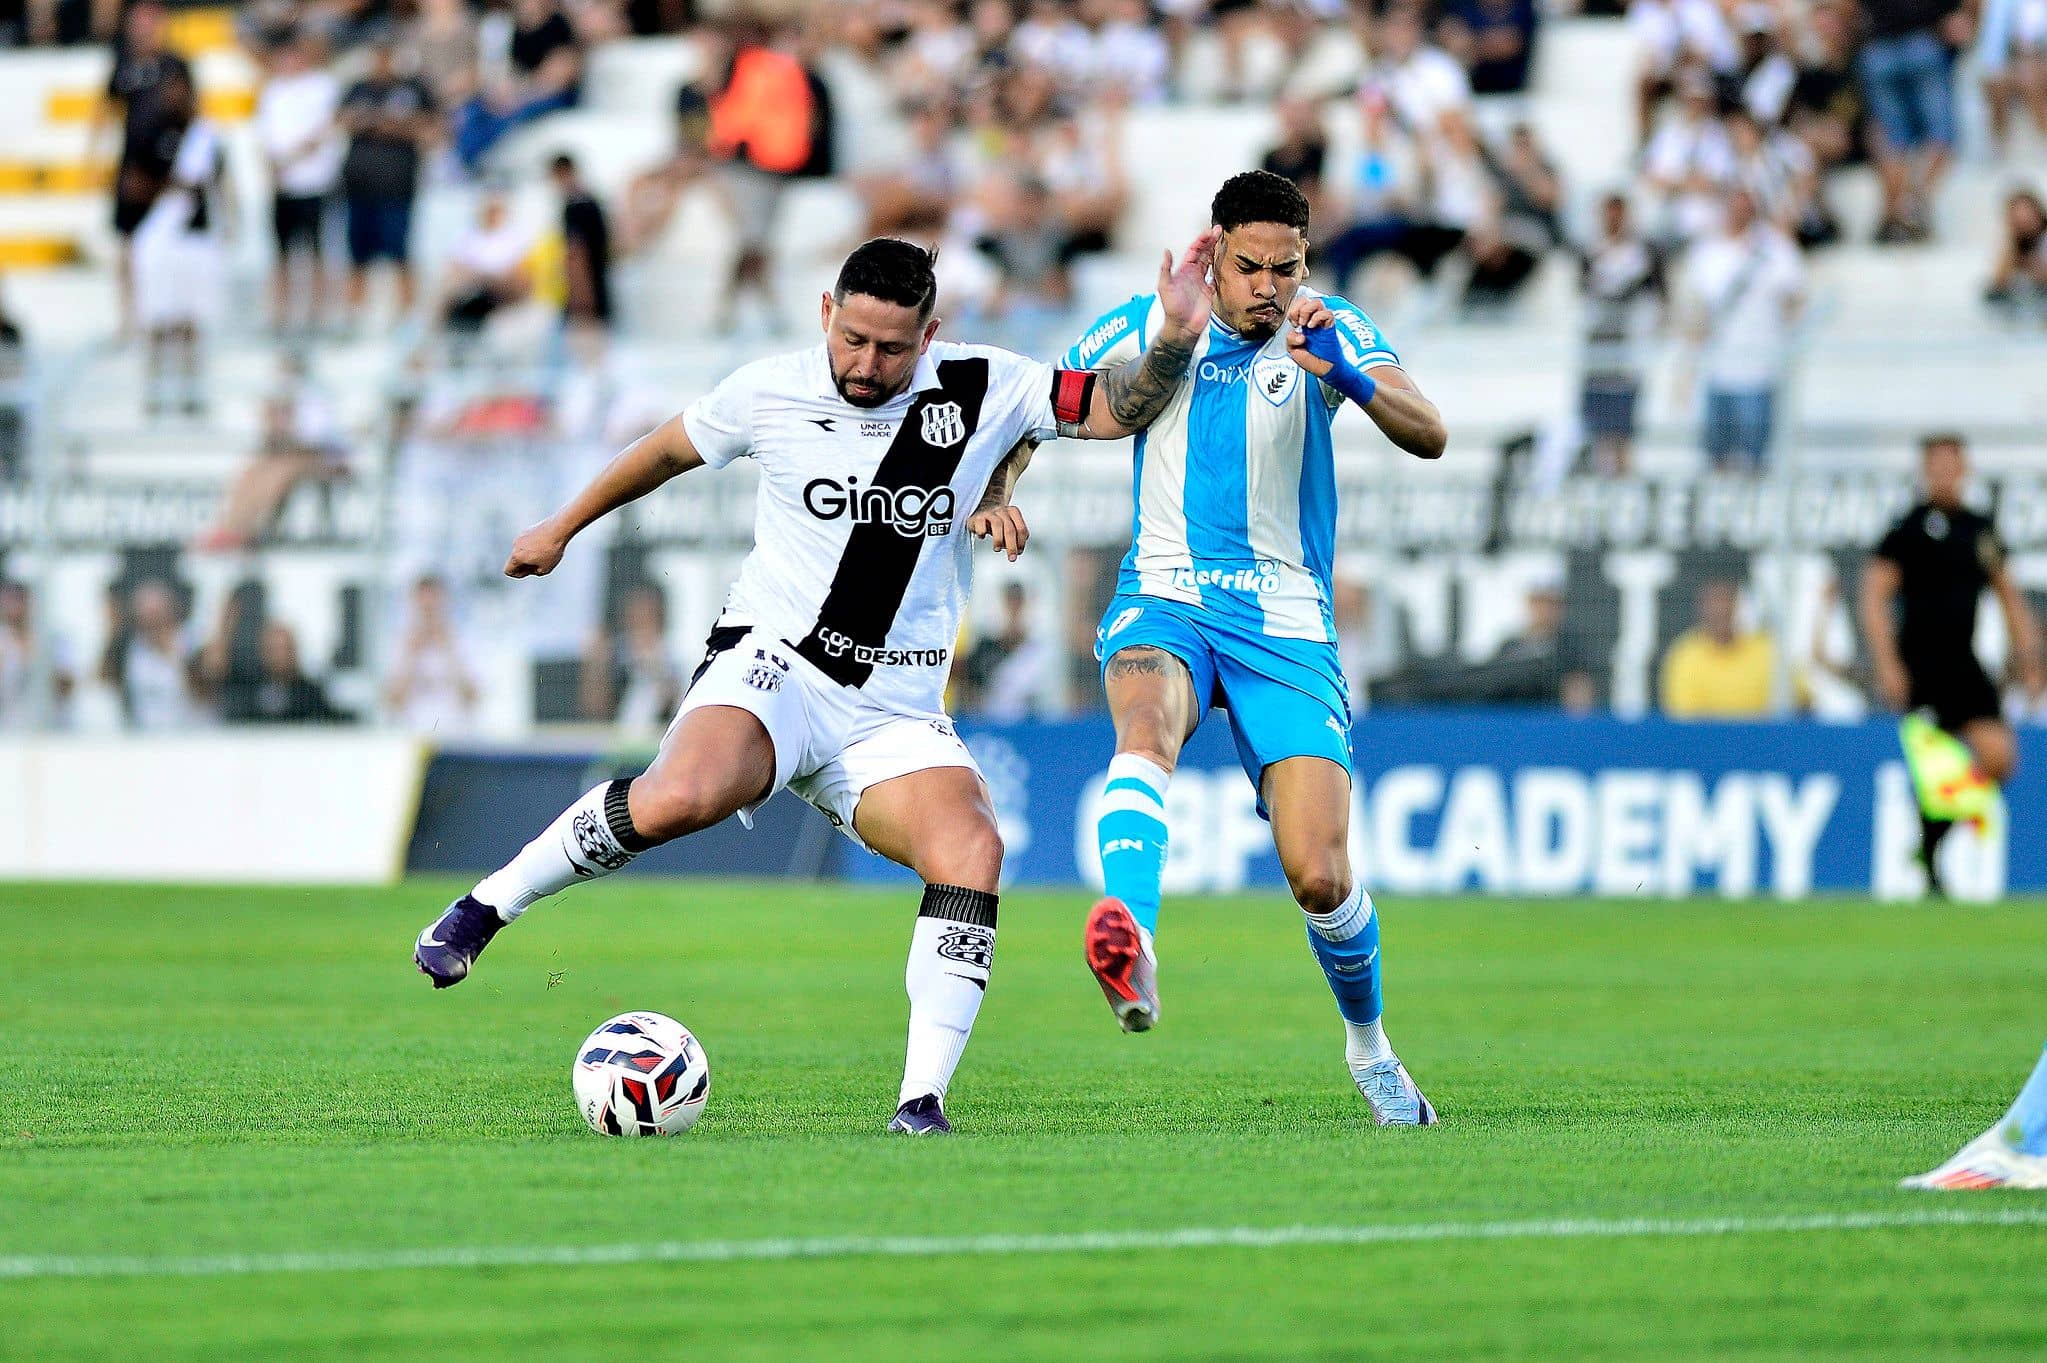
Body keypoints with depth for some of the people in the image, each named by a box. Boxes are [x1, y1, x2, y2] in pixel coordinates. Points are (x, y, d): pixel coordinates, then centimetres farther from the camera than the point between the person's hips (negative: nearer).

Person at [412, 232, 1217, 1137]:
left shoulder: (981, 389, 0)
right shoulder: (769, 392, -1)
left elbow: (1119, 409, 4)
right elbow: (669, 449, 18)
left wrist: (1175, 339, -16)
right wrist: (562, 529, 29)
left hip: (894, 714, 2)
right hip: (774, 662, -2)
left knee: (971, 849, -26)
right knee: (685, 796, -34)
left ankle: (921, 1099, -23)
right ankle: (487, 906, -14)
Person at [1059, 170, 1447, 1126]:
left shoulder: (1328, 331, -2)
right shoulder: (1142, 329, 3)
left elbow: (1428, 437, -17)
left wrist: (1349, 377, -36)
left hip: (1285, 624, 0)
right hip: (1165, 604, 0)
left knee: (1320, 876, -8)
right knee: (1145, 729, -36)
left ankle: (1367, 1042, 22)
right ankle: (1131, 950, -59)